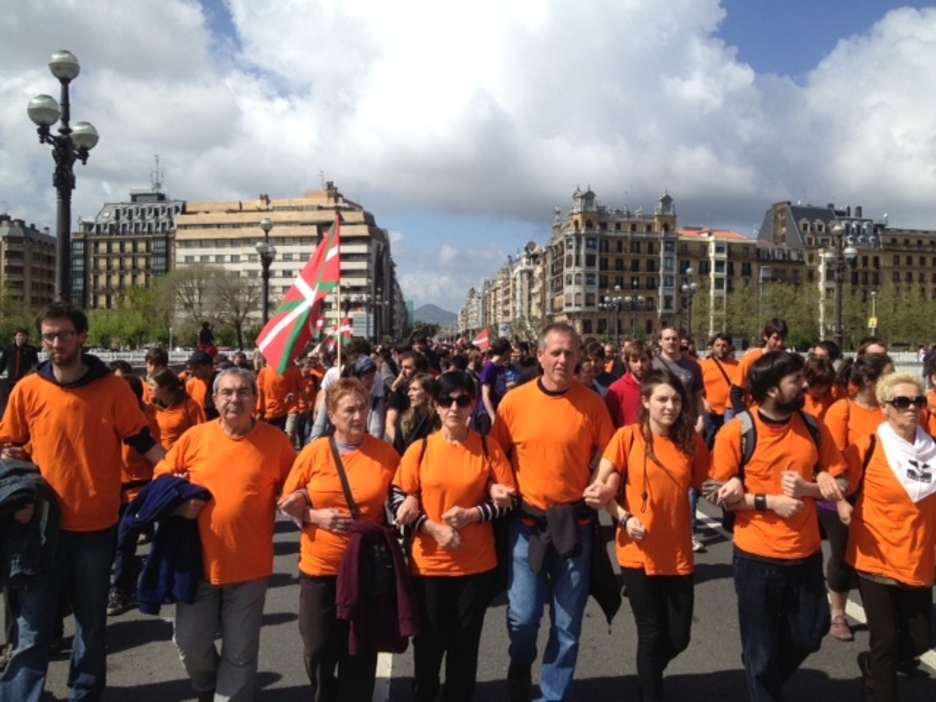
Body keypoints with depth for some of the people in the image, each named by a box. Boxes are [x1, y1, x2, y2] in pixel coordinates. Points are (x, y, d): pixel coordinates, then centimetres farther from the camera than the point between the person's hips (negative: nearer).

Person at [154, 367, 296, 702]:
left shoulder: (275, 440, -6)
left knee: (240, 653, 10)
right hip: (199, 561, 2)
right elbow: (161, 479, 8)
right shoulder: (194, 437, -3)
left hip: (249, 567, -1)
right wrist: (178, 503, -10)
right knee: (189, 642, 11)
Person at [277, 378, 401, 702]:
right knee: (318, 650, 13)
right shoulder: (313, 452, -5)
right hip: (320, 567, 1)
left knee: (359, 653, 13)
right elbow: (289, 504, 2)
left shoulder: (386, 453, -6)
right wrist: (316, 516, -13)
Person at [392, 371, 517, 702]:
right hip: (429, 562, 0)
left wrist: (475, 514, -16)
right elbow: (400, 501, -1)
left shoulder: (489, 447, -3)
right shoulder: (419, 449, -4)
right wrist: (432, 528, -15)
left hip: (477, 564, 0)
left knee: (465, 644, 13)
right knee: (429, 643, 12)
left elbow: (509, 499, -1)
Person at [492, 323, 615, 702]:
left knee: (568, 622, 10)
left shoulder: (592, 403, -5)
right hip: (527, 522, 0)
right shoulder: (514, 400, -5)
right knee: (522, 615, 4)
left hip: (576, 523, 1)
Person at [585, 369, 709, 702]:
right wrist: (624, 517, -19)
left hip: (678, 553, 3)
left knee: (678, 637, 12)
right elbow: (601, 488, -7)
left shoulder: (691, 441, 0)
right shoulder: (627, 437, -9)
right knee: (652, 634, 8)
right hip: (638, 552, -3)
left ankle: (647, 674, 43)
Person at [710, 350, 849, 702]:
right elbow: (722, 495, -10)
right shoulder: (735, 432, -14)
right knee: (761, 650, 12)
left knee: (807, 637, 20)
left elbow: (841, 484, 3)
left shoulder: (814, 427, -2)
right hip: (756, 557, -4)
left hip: (806, 555, 4)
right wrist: (769, 502, -20)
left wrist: (806, 488, -16)